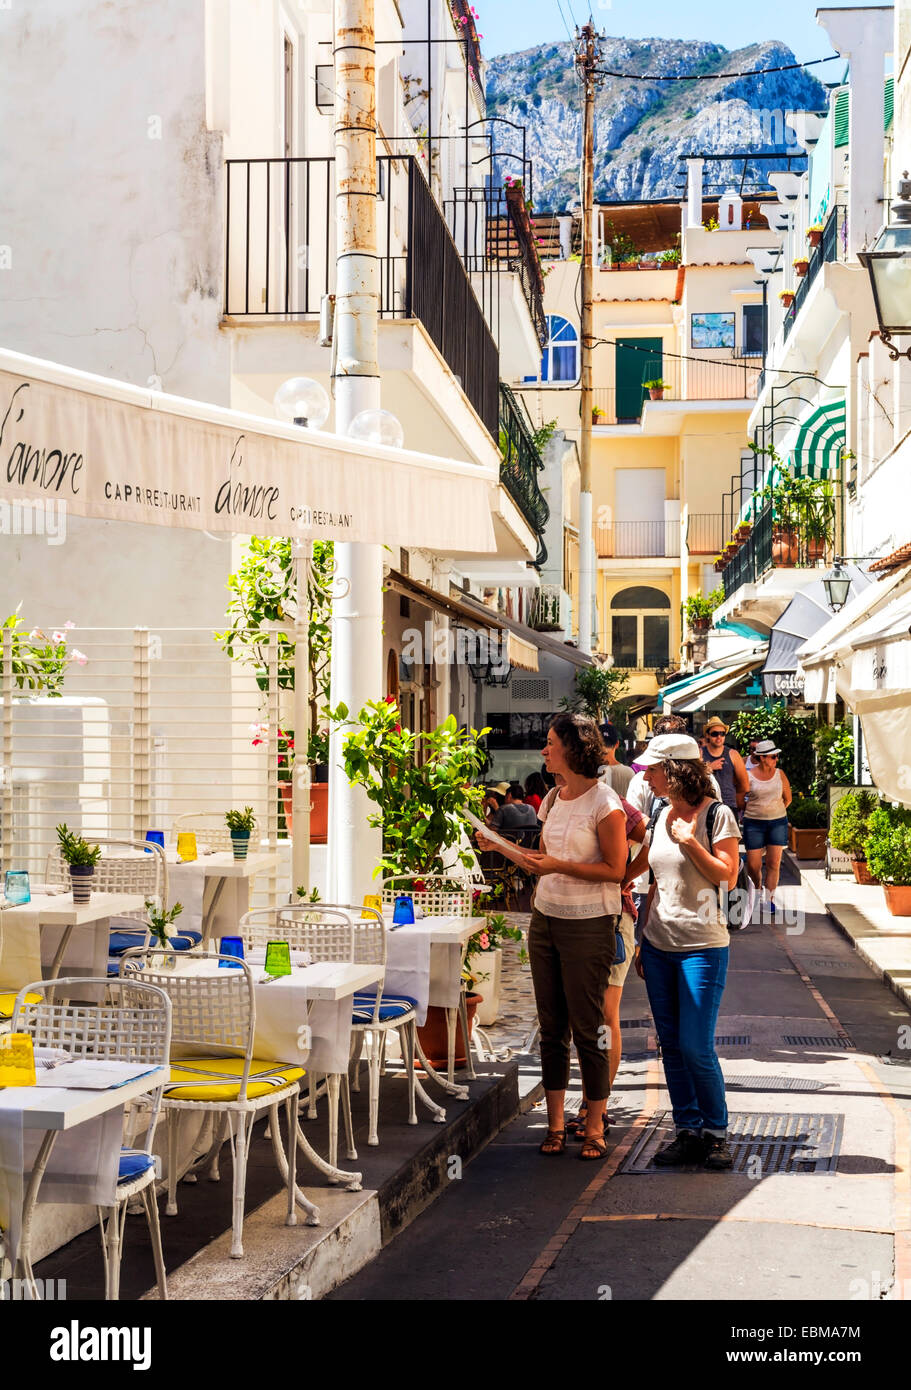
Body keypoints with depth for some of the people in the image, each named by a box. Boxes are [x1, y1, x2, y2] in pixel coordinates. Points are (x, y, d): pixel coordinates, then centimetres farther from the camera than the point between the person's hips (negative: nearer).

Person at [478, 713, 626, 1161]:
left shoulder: (604, 803, -11)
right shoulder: (553, 800, 11)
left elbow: (614, 869, -13)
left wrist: (558, 866, -19)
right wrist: (503, 848, 8)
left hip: (588, 924, -7)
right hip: (545, 918, 7)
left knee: (587, 1027, -2)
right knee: (551, 1026, 8)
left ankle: (594, 1127, 8)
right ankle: (555, 1123, 15)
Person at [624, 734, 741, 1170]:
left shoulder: (717, 814, -7)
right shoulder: (663, 815, 11)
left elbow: (728, 876, -12)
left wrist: (690, 841, -19)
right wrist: (645, 938, 15)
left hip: (702, 946, -6)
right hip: (659, 946, 6)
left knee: (696, 1048, -7)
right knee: (671, 1047, 7)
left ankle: (716, 1132, 9)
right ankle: (689, 1132, 16)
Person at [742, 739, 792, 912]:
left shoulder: (779, 774, 4)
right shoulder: (748, 776, -4)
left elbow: (788, 799, 15)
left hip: (778, 822, 2)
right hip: (754, 823, -2)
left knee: (774, 863, -4)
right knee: (753, 865, -3)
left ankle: (769, 898, 1)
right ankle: (758, 889, 24)